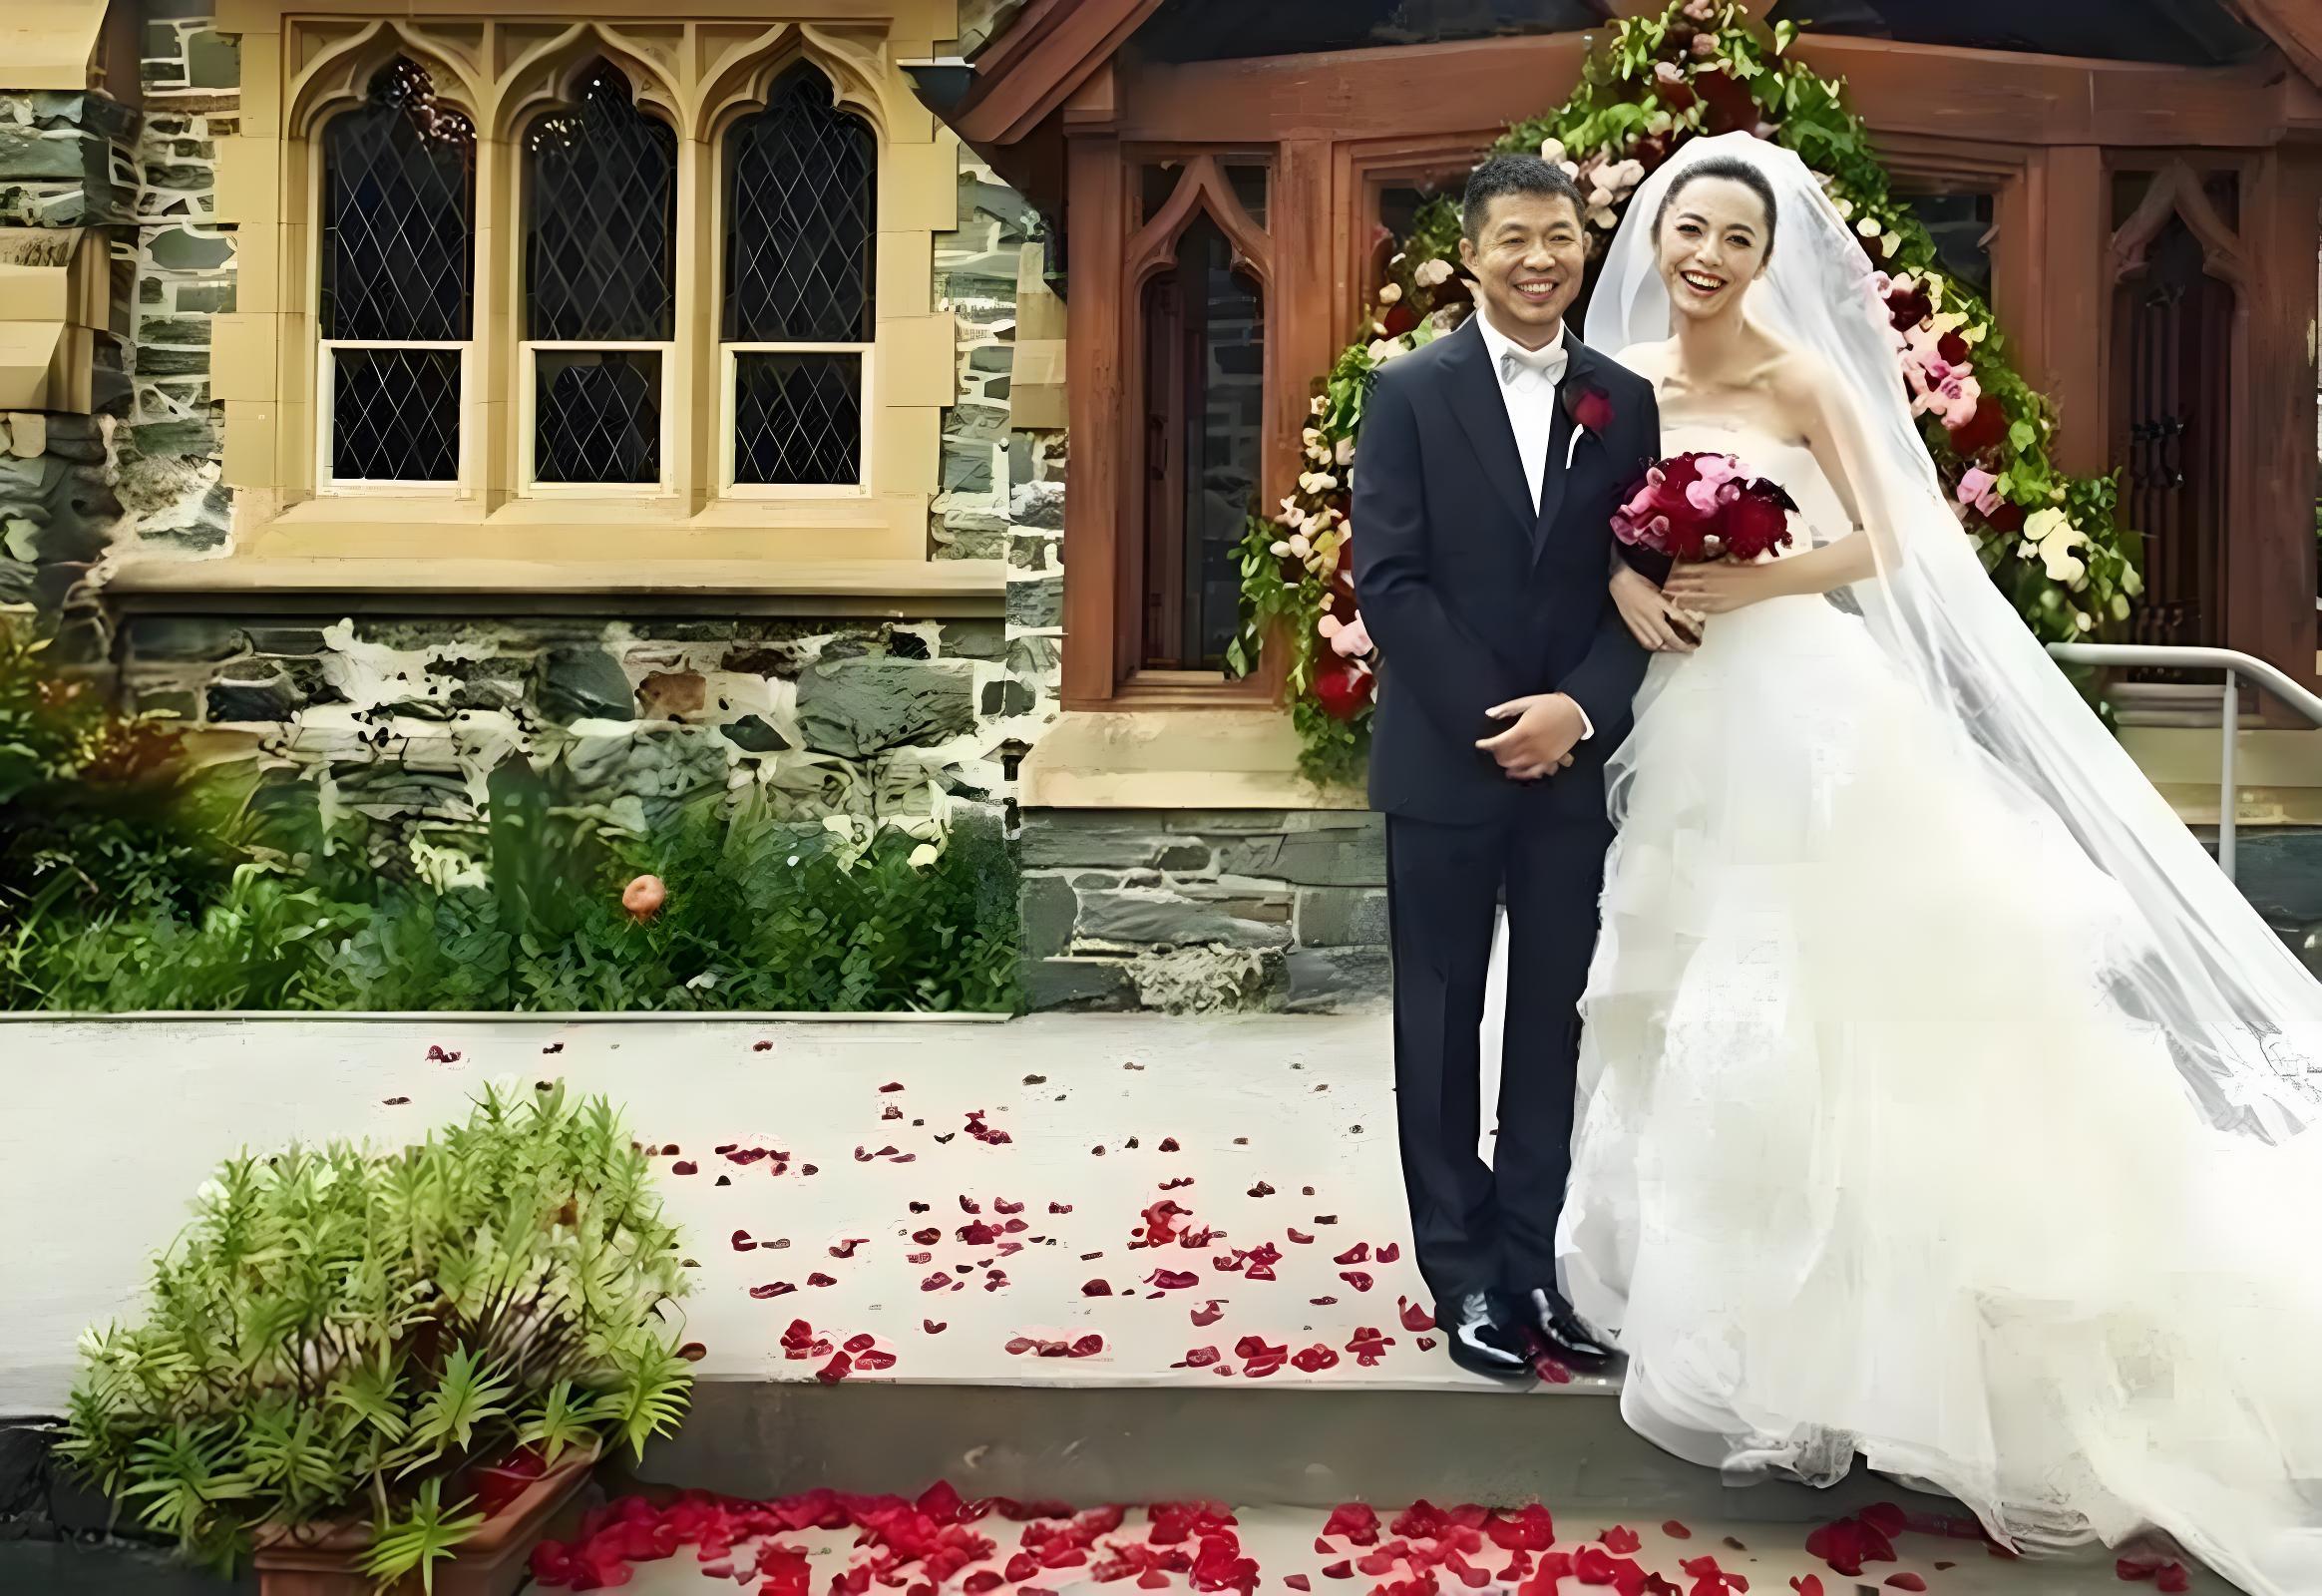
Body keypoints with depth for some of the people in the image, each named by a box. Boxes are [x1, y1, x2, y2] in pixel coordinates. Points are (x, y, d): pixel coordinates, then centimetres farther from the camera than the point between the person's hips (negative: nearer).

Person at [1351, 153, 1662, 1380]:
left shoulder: (1626, 403, 7)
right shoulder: (1411, 391, -2)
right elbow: (1388, 580, -9)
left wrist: (1580, 708, -12)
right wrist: (1493, 720, -13)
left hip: (1576, 758, 3)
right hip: (1445, 760, -2)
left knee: (1559, 1019, 9)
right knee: (1442, 1022, 6)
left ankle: (1539, 1261, 22)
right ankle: (1465, 1273, 19)